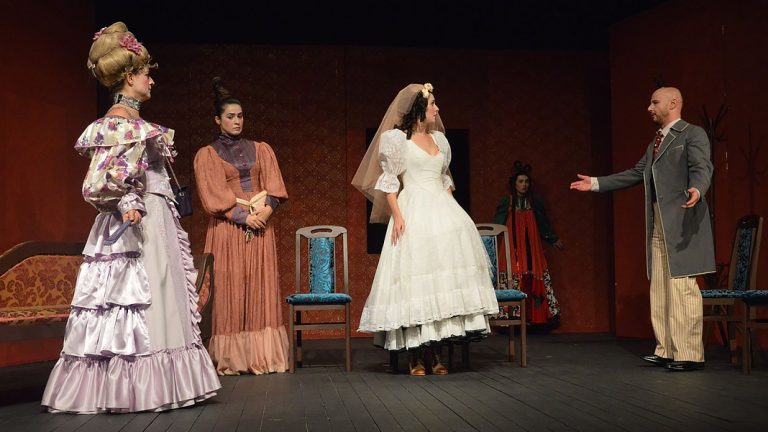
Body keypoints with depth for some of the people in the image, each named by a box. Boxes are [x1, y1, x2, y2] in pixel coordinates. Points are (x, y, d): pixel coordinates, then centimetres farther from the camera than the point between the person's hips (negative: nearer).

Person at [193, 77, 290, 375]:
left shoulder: (261, 150, 16)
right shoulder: (207, 155, 6)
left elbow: (274, 186, 8)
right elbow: (212, 195, -3)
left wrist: (266, 209, -9)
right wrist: (243, 216, -12)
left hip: (261, 227, 3)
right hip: (227, 229, -3)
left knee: (261, 290, -1)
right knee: (230, 291, -5)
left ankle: (263, 356, 1)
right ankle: (231, 359, -2)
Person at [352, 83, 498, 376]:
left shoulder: (439, 138, 17)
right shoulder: (396, 138, 0)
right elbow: (388, 181, -4)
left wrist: (451, 210, 11)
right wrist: (397, 216, -14)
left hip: (443, 212, 6)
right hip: (414, 212, -6)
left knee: (444, 276, 1)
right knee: (415, 277, -9)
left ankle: (437, 351, 6)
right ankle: (415, 355, -4)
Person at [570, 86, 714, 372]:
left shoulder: (693, 134, -2)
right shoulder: (655, 143, 23)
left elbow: (702, 168, -15)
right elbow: (635, 174, 24)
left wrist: (696, 190, -37)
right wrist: (595, 183, 22)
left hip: (682, 222, -9)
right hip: (658, 224, 9)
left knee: (682, 287, -9)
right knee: (660, 289, 9)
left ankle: (690, 354, -5)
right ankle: (666, 351, 15)